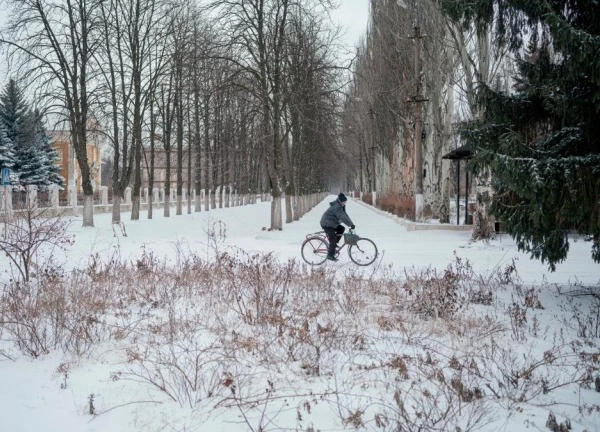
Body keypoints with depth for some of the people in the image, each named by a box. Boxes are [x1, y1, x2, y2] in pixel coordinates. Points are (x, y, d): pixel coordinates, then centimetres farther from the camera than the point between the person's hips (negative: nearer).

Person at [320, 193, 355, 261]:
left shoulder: (341, 206, 8)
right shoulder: (336, 207, -25)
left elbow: (345, 215, 9)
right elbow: (343, 217, -32)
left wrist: (351, 223, -1)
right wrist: (351, 224, -31)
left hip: (332, 223, 10)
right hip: (327, 224, -10)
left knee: (341, 229, 3)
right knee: (333, 238, -13)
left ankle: (333, 244, 9)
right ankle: (330, 255, -9)